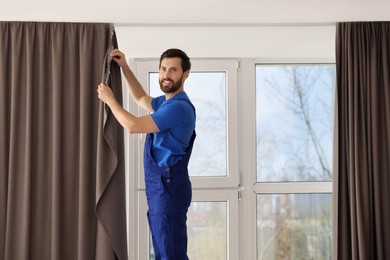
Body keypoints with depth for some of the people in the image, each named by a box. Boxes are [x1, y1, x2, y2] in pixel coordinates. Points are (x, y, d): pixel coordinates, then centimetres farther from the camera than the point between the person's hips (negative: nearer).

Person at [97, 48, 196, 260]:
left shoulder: (179, 107, -16)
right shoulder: (166, 102, 15)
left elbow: (132, 125, -17)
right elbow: (141, 99, 36)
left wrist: (109, 99, -3)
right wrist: (124, 67, 26)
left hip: (169, 187, -10)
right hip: (158, 187, 10)